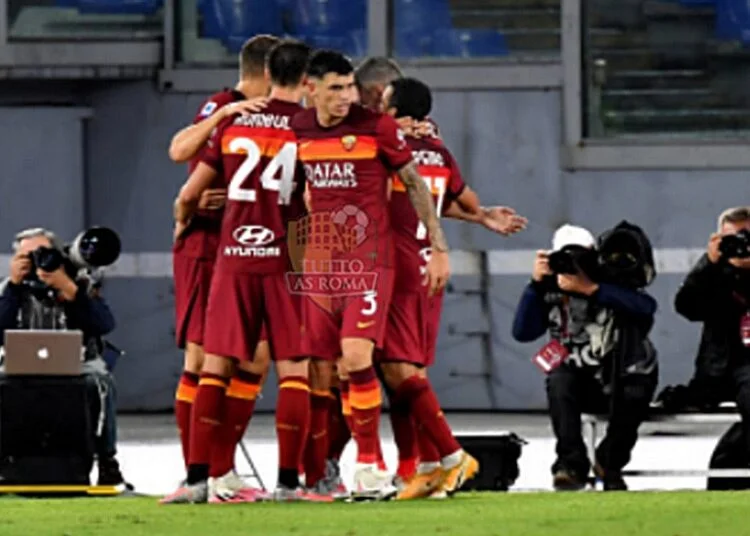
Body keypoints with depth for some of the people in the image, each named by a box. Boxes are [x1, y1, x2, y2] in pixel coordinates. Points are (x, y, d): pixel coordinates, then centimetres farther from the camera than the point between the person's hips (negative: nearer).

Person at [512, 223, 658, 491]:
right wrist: (536, 283, -23)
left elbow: (647, 306, -33)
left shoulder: (611, 284, -13)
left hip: (620, 380, -1)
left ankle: (609, 464, -3)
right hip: (581, 382, 1)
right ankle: (571, 464, -27)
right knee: (559, 380, -29)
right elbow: (522, 332, -15)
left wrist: (590, 289, -37)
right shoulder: (552, 293, -5)